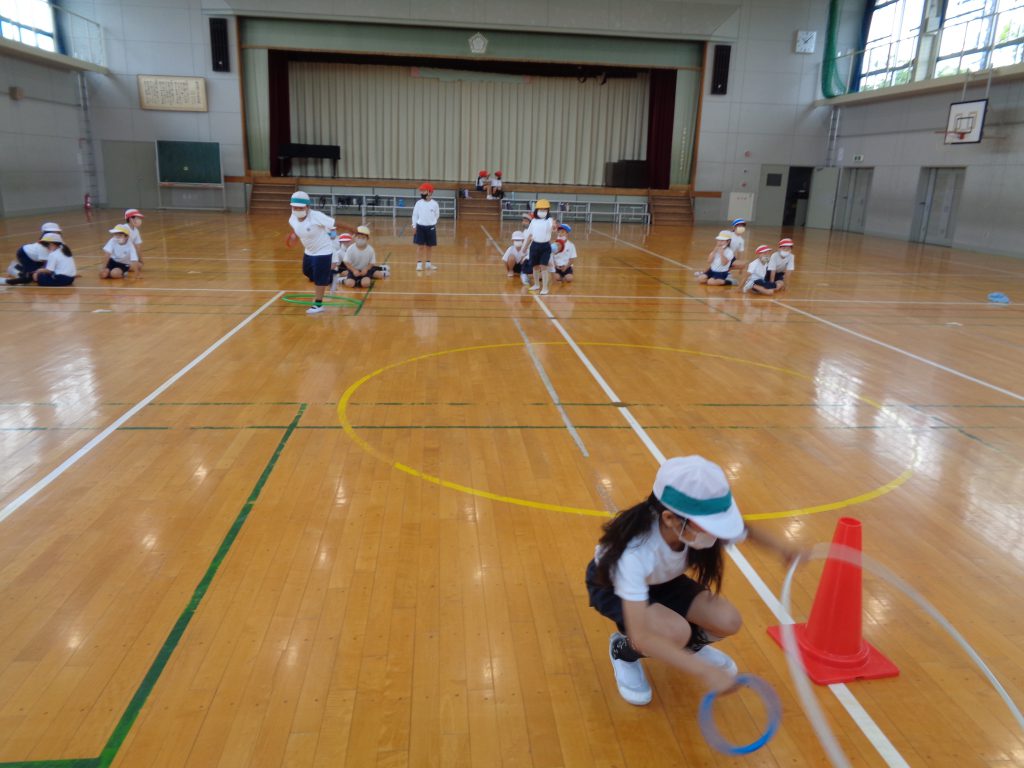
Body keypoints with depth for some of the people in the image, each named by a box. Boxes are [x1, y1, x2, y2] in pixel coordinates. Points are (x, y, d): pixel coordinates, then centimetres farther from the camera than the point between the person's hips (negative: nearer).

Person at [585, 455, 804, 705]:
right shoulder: (634, 551, -44)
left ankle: (691, 644, 20)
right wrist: (705, 672, -46)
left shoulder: (700, 525, -27)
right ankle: (622, 651, 0)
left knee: (728, 621, -14)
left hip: (662, 580, 6)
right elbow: (640, 637, -44)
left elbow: (743, 532, -2)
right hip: (612, 585, -5)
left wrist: (780, 548, -19)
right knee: (676, 631, -32)